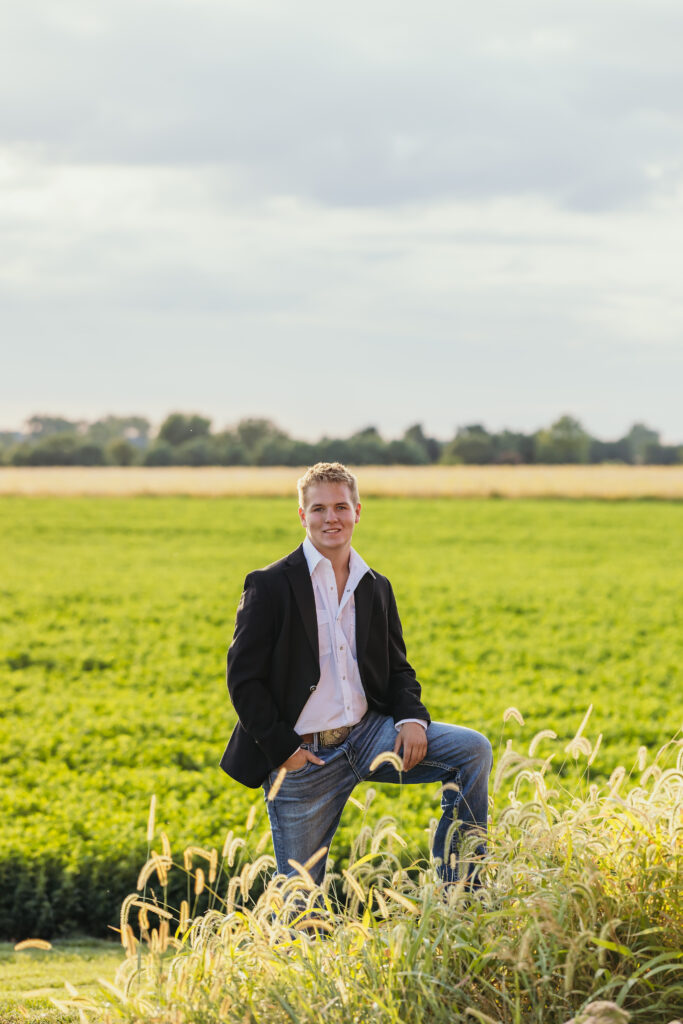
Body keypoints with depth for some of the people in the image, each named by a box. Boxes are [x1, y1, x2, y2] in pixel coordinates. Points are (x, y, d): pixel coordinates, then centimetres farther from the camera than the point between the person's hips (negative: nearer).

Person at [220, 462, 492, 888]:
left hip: (368, 735, 4)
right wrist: (282, 750, -12)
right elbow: (243, 678, -6)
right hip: (302, 759, -4)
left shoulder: (376, 588, 10)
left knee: (473, 749, -14)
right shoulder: (270, 586, -5)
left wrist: (413, 718, -5)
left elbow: (398, 668, 17)